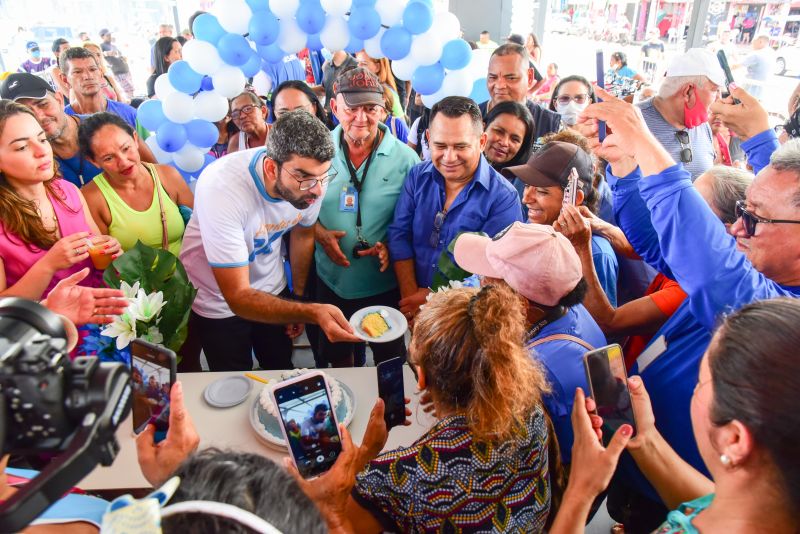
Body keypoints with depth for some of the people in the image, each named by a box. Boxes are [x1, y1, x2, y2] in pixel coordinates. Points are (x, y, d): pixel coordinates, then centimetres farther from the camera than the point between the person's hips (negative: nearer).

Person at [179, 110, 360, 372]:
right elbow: (238, 297, -35)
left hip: (273, 290, 4)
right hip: (220, 301, -4)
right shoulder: (222, 188, -37)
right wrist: (313, 312, -48)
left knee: (283, 374, 21)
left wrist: (299, 296, 9)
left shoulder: (311, 176, -22)